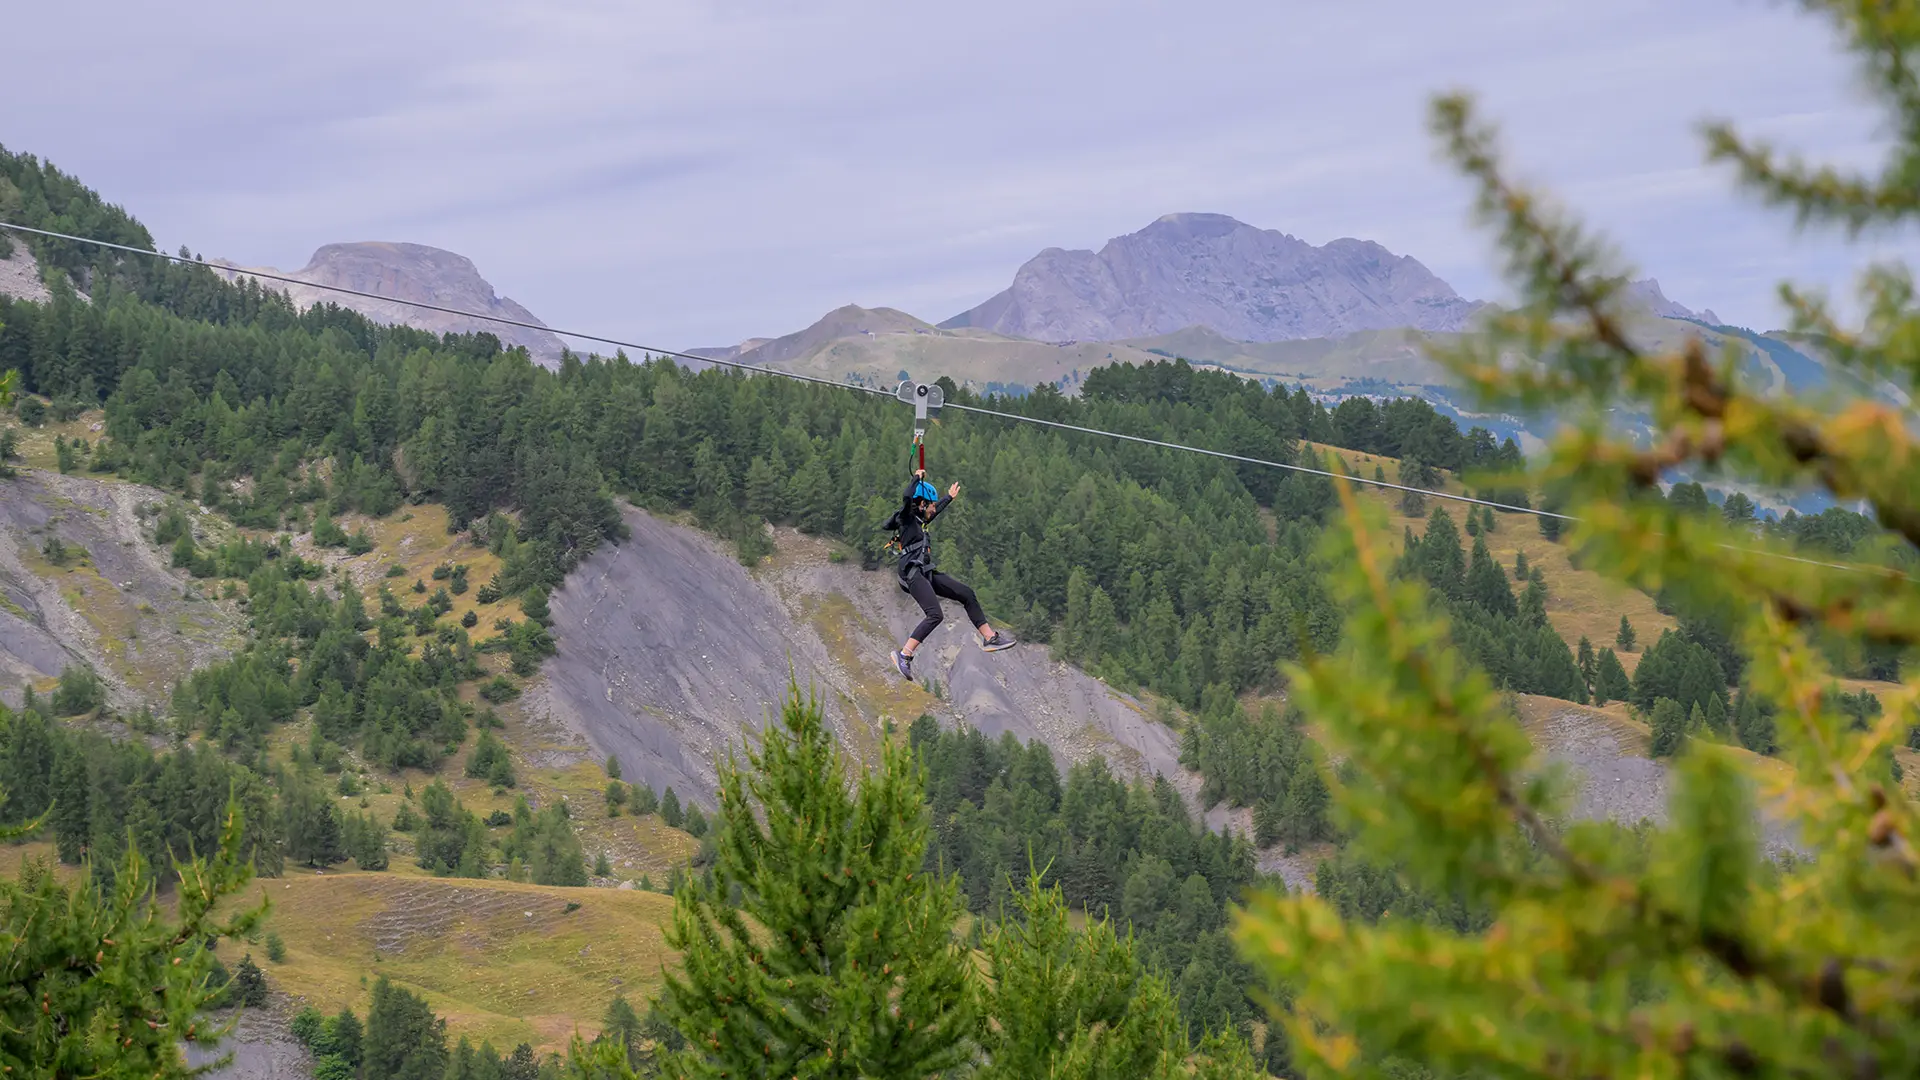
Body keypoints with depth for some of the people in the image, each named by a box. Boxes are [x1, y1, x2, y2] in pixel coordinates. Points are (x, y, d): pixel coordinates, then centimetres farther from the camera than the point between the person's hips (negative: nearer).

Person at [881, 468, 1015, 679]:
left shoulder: (919, 520, 21)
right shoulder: (907, 518, -5)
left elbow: (936, 511, 43)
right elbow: (907, 498, -26)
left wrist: (950, 498, 57)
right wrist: (916, 478, -10)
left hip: (926, 573, 10)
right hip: (913, 573, -10)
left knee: (967, 595, 8)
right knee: (935, 615, -26)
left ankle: (990, 638, 13)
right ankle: (904, 655, -27)